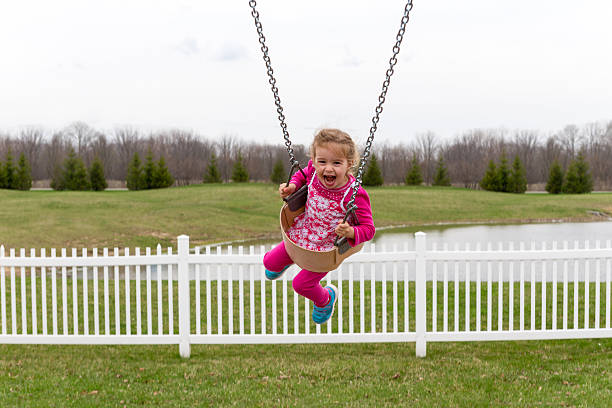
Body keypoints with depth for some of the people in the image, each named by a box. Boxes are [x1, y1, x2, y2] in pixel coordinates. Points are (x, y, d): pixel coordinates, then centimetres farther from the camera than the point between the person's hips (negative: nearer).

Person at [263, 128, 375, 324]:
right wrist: (292, 186, -16)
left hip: (327, 249, -5)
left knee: (301, 284, 7)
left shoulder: (355, 196, -36)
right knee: (270, 262, 19)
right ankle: (287, 261, 58)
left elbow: (368, 229, -26)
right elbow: (302, 175, 4)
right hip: (301, 235, 5)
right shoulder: (313, 170, -22)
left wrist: (351, 232, -46)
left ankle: (325, 298, 42)